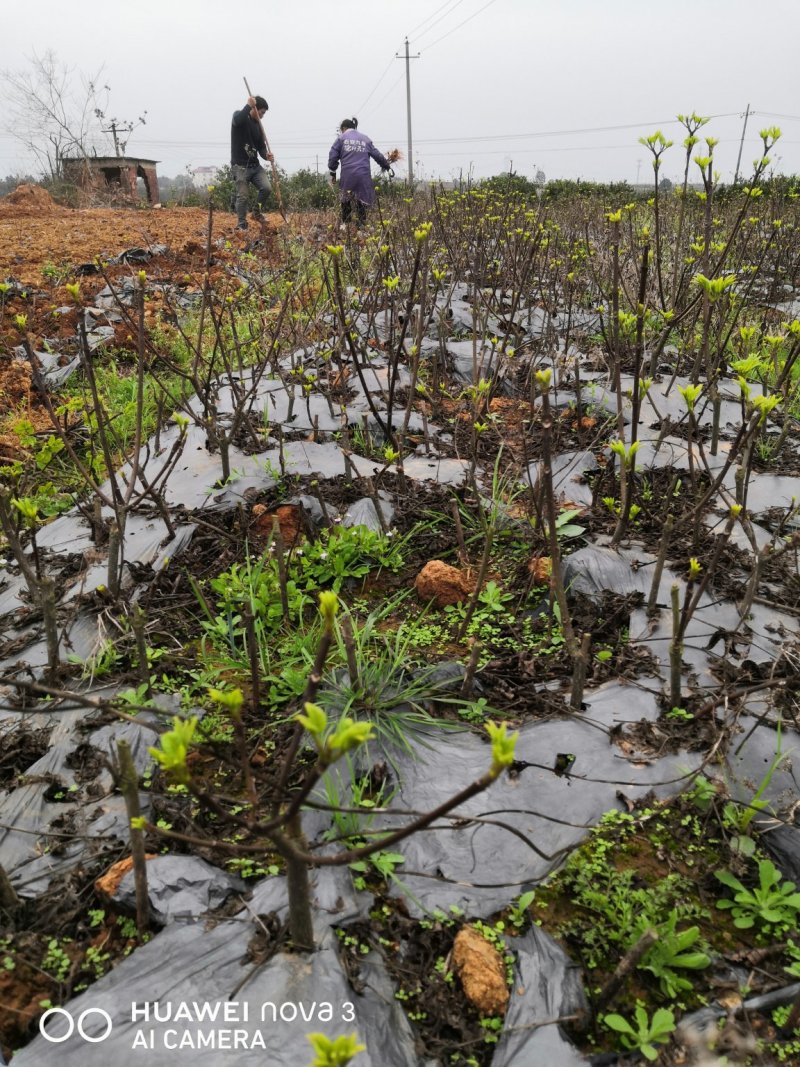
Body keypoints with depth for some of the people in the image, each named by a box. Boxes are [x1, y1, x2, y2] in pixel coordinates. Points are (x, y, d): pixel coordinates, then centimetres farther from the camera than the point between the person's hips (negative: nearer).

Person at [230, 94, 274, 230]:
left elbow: (261, 146, 11)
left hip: (255, 165, 6)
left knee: (266, 188, -12)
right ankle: (242, 224, 2)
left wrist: (266, 155, -10)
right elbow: (238, 120, -30)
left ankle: (258, 213, 11)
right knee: (242, 196, -8)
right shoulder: (239, 116, -4)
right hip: (240, 166, -6)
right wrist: (248, 105, -29)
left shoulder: (257, 125, 14)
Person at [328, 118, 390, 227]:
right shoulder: (365, 139, 16)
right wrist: (386, 166, 30)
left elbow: (333, 156, 5)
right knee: (361, 202, 7)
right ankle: (361, 225, 2)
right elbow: (377, 155, 17)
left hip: (347, 175, -1)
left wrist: (333, 173, 12)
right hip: (363, 176, 1)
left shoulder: (341, 138, 9)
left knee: (345, 202, 11)